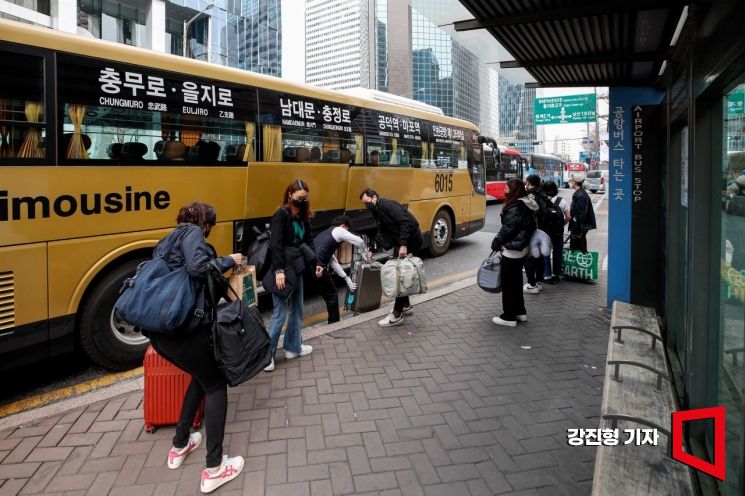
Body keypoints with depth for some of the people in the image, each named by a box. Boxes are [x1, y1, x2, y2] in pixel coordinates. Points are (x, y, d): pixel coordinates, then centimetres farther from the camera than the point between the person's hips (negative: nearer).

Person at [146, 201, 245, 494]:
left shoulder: (167, 241, 23)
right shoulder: (193, 233, -2)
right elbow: (198, 268, -20)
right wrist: (228, 261, -5)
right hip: (184, 327, -9)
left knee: (201, 376, 27)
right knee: (215, 385, 7)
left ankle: (179, 447, 35)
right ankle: (214, 469, 7)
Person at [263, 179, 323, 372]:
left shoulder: (303, 216, 10)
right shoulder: (281, 214, -13)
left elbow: (308, 241, 12)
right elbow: (276, 245, -18)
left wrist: (316, 263, 2)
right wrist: (279, 271, -22)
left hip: (296, 268, 8)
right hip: (283, 269, -8)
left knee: (297, 310, 17)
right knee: (280, 313, -4)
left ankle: (293, 347, 32)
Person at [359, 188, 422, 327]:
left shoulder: (388, 205, -17)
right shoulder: (378, 211, 13)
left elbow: (405, 222, -28)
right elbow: (383, 234, 15)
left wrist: (403, 245, -33)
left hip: (411, 240, -10)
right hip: (401, 242, 10)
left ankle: (397, 315, -4)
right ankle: (406, 305, 31)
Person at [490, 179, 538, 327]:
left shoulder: (516, 207, -19)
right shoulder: (526, 205, 10)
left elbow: (508, 228, -19)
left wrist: (496, 243, -5)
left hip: (512, 250, -10)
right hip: (521, 248, 10)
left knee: (508, 283, -1)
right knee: (516, 281, 18)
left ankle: (509, 317, 6)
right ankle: (520, 312, 28)